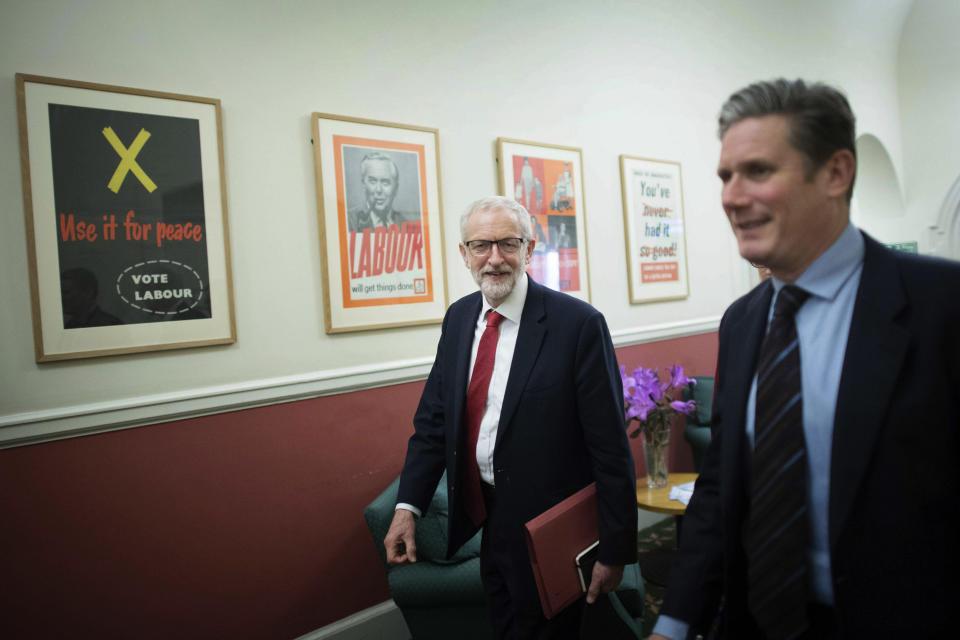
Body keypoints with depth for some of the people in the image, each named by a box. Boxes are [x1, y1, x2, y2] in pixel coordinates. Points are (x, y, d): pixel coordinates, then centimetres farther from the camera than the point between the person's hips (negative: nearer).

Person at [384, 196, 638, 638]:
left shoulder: (578, 323, -19)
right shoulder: (458, 317, 1)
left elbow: (610, 447, -17)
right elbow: (433, 418, 5)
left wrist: (615, 551, -14)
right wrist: (407, 506, -3)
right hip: (487, 525, 6)